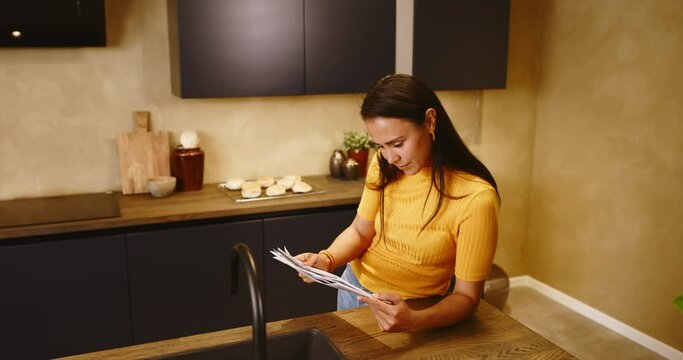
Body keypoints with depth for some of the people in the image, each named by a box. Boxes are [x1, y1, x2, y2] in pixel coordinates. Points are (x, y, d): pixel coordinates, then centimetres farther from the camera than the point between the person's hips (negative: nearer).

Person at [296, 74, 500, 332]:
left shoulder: (475, 199, -29)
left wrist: (414, 321, -41)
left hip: (413, 310, -5)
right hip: (354, 287, 5)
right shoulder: (384, 166, -13)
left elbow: (466, 297, -23)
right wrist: (327, 260, -24)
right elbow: (360, 231, -4)